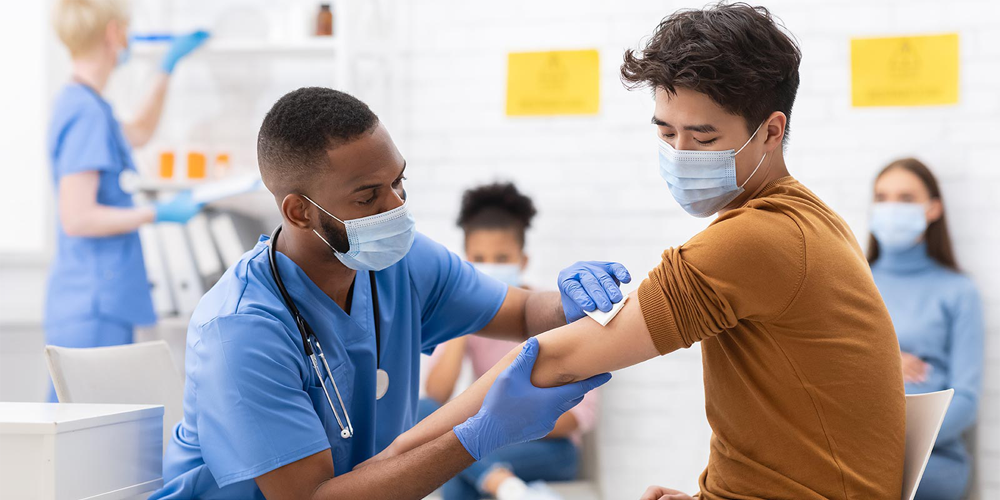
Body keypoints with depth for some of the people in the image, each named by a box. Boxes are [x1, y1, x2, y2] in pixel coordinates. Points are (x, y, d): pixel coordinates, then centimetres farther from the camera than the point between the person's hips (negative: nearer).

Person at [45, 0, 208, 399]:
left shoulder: (78, 103, 14)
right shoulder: (86, 112, -16)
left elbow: (138, 134, 36)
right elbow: (77, 218, -22)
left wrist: (169, 66, 35)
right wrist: (159, 214, -14)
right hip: (92, 310, -10)